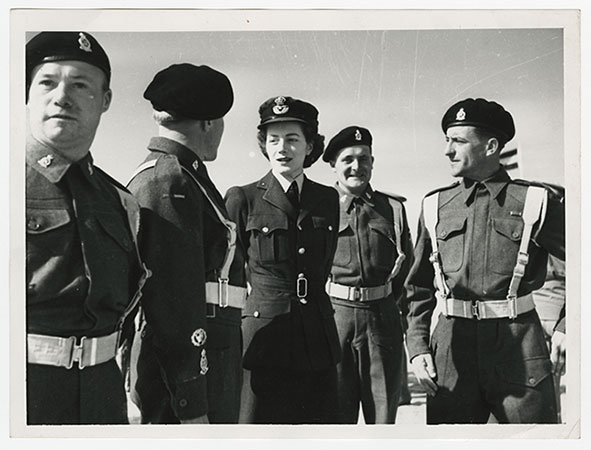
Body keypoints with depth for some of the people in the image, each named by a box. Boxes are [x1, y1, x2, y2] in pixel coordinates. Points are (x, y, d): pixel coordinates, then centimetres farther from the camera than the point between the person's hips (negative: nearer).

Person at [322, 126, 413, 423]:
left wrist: (391, 299, 11)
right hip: (332, 317, -2)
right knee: (336, 412, 4)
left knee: (384, 412, 7)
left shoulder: (393, 208, 10)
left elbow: (408, 264, 18)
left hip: (383, 318, 2)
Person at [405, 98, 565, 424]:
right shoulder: (435, 206, 9)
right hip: (452, 344, 2)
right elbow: (419, 286, 13)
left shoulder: (535, 201, 0)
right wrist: (417, 347, 5)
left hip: (519, 343, -2)